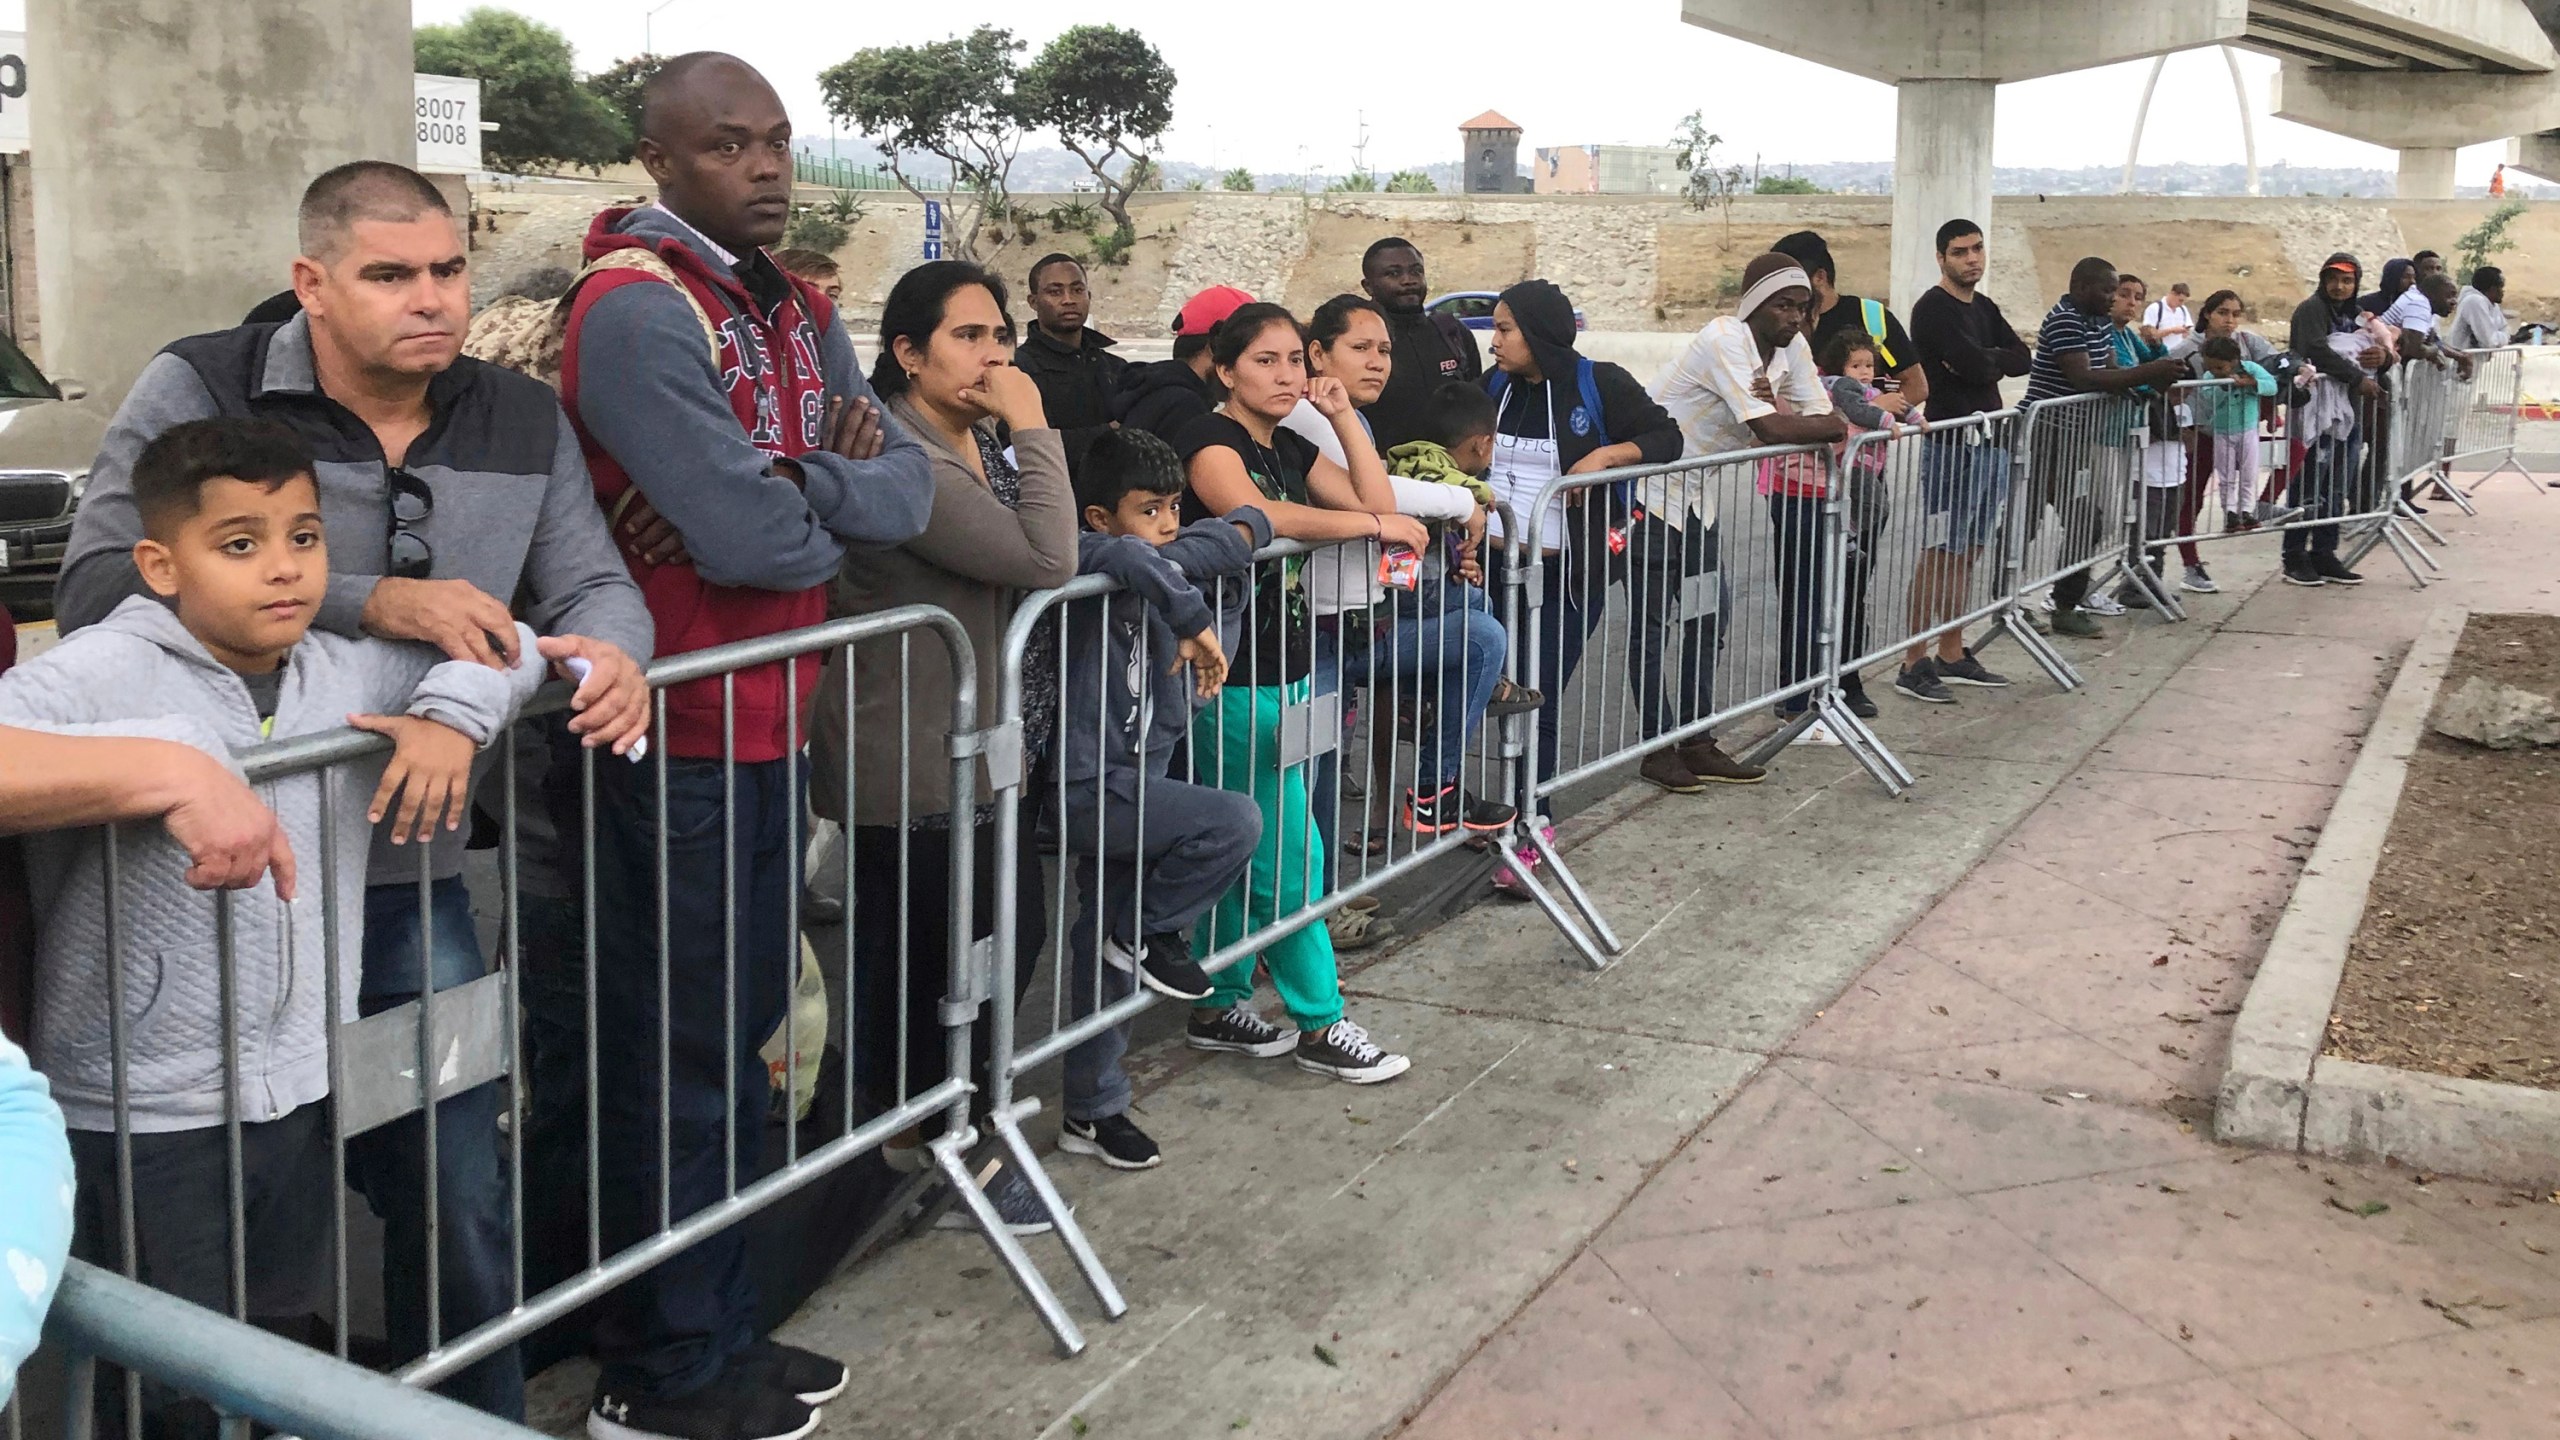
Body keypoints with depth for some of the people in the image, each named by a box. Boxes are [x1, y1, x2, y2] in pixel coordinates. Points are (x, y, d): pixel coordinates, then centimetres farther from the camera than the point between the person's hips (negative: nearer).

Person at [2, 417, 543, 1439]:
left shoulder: (349, 672, 2)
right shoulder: (100, 675, -15)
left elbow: (499, 645, 14)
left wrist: (454, 713, -6)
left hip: (303, 1095, 6)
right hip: (149, 1121, -6)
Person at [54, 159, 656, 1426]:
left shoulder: (523, 422, 5)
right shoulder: (201, 392, -9)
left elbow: (594, 586, 9)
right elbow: (96, 586, -21)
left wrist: (612, 652, -17)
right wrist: (372, 605, -27)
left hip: (415, 880, 4)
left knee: (459, 1198, 14)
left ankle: (477, 1417, 34)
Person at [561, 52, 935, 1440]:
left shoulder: (795, 309, 11)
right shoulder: (637, 310, -16)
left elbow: (907, 489, 2)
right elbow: (753, 541, -24)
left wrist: (789, 488, -17)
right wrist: (839, 512, -4)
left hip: (769, 720, 9)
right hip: (675, 738, -9)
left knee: (740, 1029, 17)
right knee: (675, 1054, 3)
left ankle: (721, 1328, 32)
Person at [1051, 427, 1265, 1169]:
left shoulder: (1163, 569, 8)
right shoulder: (1085, 556, -15)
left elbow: (1249, 523, 18)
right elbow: (1122, 557, -38)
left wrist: (1231, 536, -4)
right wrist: (1193, 620, -31)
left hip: (1133, 786, 8)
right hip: (1091, 788, -8)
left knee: (1109, 960, 15)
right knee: (1235, 821, -21)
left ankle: (1093, 1111, 28)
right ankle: (1152, 933, 1)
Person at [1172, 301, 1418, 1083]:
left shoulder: (1290, 449, 14)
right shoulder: (1210, 438, -11)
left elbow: (1379, 502, 10)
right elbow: (1253, 512, -30)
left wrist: (1343, 414, 5)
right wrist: (1371, 523, -25)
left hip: (1285, 668, 9)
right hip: (1235, 677, -9)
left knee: (1246, 849, 14)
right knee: (1287, 851, -2)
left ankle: (1218, 1007, 25)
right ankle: (1321, 1024, 7)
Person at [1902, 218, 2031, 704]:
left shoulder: (1984, 308, 17)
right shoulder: (1934, 308, -9)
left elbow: (2022, 359, 7)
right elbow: (1976, 365, -19)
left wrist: (1984, 361, -9)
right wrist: (1997, 360, 1)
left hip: (1991, 439, 8)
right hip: (1952, 440, -8)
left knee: (1968, 552, 12)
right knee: (1940, 553, -8)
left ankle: (1952, 655, 19)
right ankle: (1914, 663, -5)